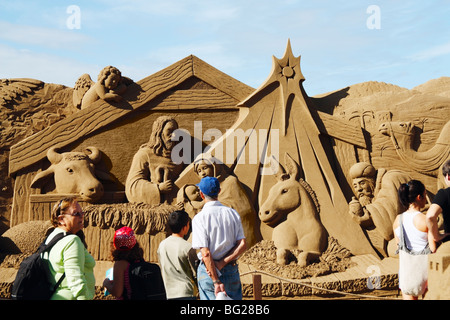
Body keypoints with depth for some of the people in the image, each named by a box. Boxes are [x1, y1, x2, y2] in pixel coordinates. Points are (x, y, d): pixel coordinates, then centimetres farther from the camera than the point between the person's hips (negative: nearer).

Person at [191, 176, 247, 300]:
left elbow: (205, 253, -17)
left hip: (208, 271, -3)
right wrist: (222, 263, -10)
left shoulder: (199, 218, -10)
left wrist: (216, 281, -17)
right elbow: (243, 245, -5)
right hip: (231, 271, 4)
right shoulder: (233, 213, 3)